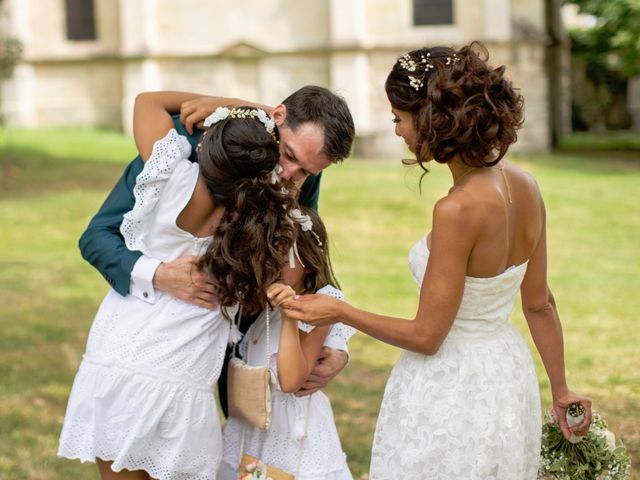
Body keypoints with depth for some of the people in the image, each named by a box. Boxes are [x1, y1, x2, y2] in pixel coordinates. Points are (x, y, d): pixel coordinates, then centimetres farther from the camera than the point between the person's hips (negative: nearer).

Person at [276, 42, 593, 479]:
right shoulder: (523, 186, -4)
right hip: (509, 378, 8)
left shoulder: (458, 210, -27)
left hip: (451, 392, -8)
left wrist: (340, 311, -9)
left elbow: (426, 336, -20)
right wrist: (560, 390, 17)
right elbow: (540, 305, 7)